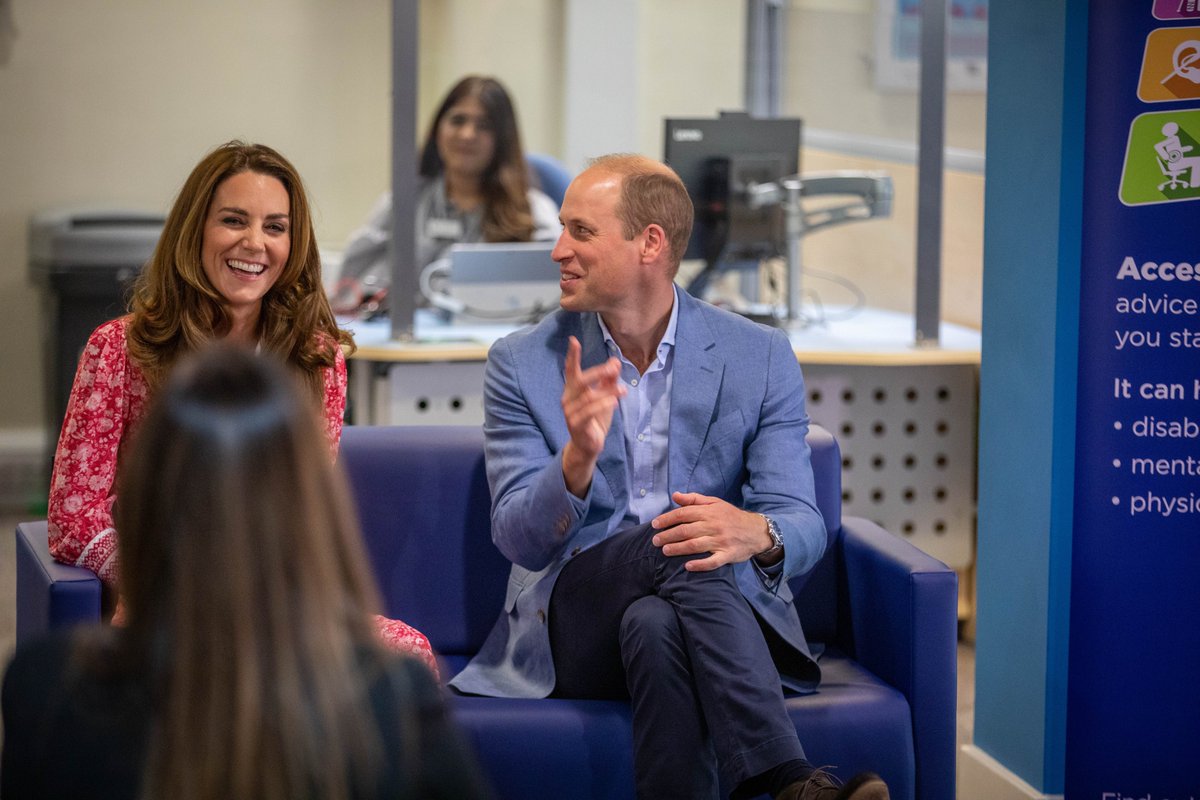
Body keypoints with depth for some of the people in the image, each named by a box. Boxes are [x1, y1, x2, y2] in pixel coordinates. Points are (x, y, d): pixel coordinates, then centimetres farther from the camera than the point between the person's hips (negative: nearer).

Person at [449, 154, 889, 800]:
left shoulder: (760, 357, 3)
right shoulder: (521, 364, 3)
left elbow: (803, 523, -5)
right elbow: (520, 541, -6)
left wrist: (756, 534, -32)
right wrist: (577, 460, -28)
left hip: (726, 611, 0)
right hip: (573, 626, 0)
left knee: (655, 626, -37)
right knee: (675, 544, -33)